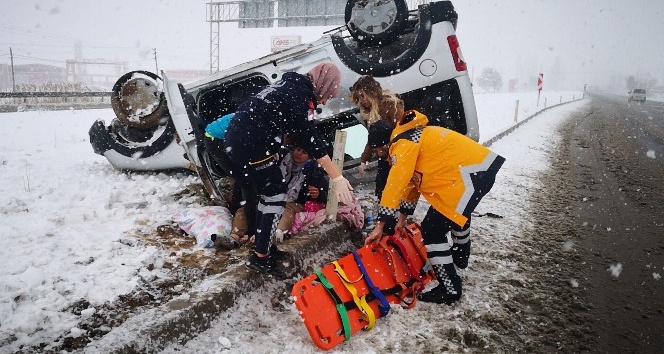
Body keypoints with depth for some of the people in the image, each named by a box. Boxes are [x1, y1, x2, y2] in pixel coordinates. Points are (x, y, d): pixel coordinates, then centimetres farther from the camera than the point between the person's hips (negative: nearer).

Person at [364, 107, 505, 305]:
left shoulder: (403, 144, -10)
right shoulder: (413, 138, 21)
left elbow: (395, 184, -15)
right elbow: (411, 182, 25)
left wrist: (381, 226, -10)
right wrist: (402, 219, 27)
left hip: (471, 174, -11)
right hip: (483, 165, 11)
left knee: (432, 230, -8)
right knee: (458, 211, 36)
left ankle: (450, 289, 3)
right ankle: (461, 256, 59)